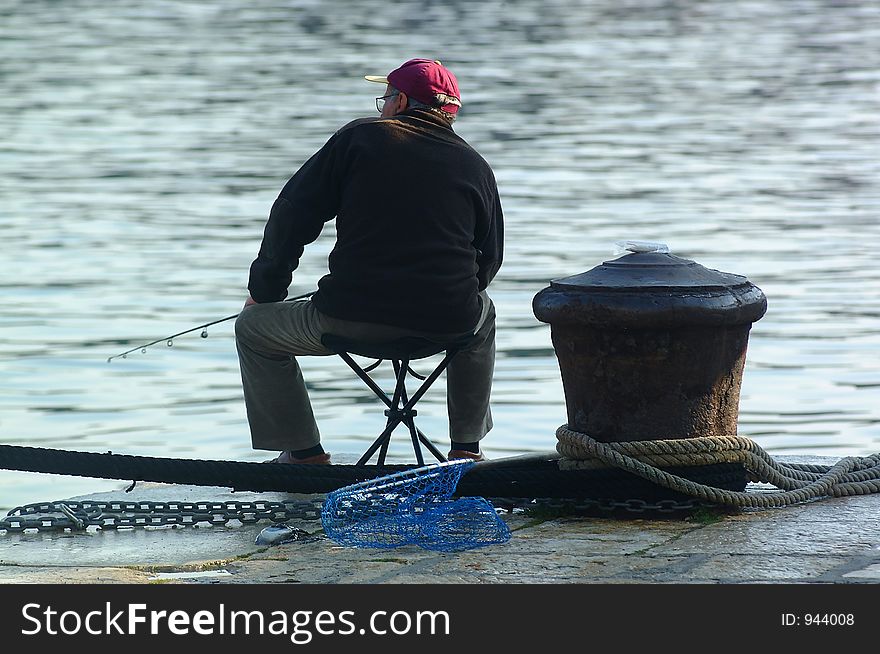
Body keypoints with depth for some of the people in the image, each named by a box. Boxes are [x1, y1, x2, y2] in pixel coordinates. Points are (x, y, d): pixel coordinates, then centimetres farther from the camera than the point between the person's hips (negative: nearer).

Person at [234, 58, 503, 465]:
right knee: (482, 315, 41)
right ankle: (467, 448, 40)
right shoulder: (475, 166, 10)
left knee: (253, 328, 21)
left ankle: (304, 454, 17)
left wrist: (265, 290, 14)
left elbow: (293, 215, 2)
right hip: (447, 325, 3)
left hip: (353, 320, -3)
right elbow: (490, 257, 18)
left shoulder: (359, 139, 2)